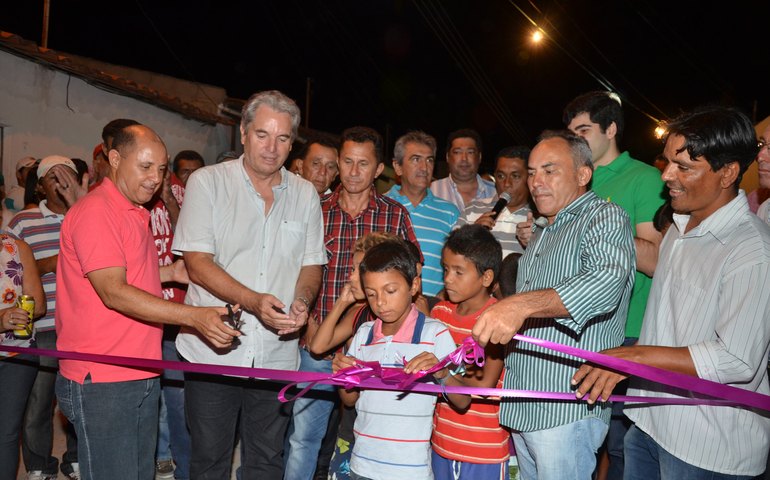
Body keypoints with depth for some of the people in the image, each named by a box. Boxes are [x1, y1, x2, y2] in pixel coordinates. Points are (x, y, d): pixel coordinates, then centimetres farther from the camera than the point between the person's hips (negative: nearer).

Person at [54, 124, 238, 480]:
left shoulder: (136, 213, 15)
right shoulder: (95, 212, -15)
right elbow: (113, 293, -24)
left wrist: (170, 272, 8)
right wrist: (194, 317, -31)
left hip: (142, 376, 9)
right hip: (102, 382, -9)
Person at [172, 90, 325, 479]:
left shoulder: (305, 194, 6)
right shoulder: (207, 182, -4)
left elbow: (312, 265, 10)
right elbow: (197, 265, -11)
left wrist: (302, 301, -12)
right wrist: (253, 301, -25)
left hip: (276, 355, 3)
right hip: (213, 352, -2)